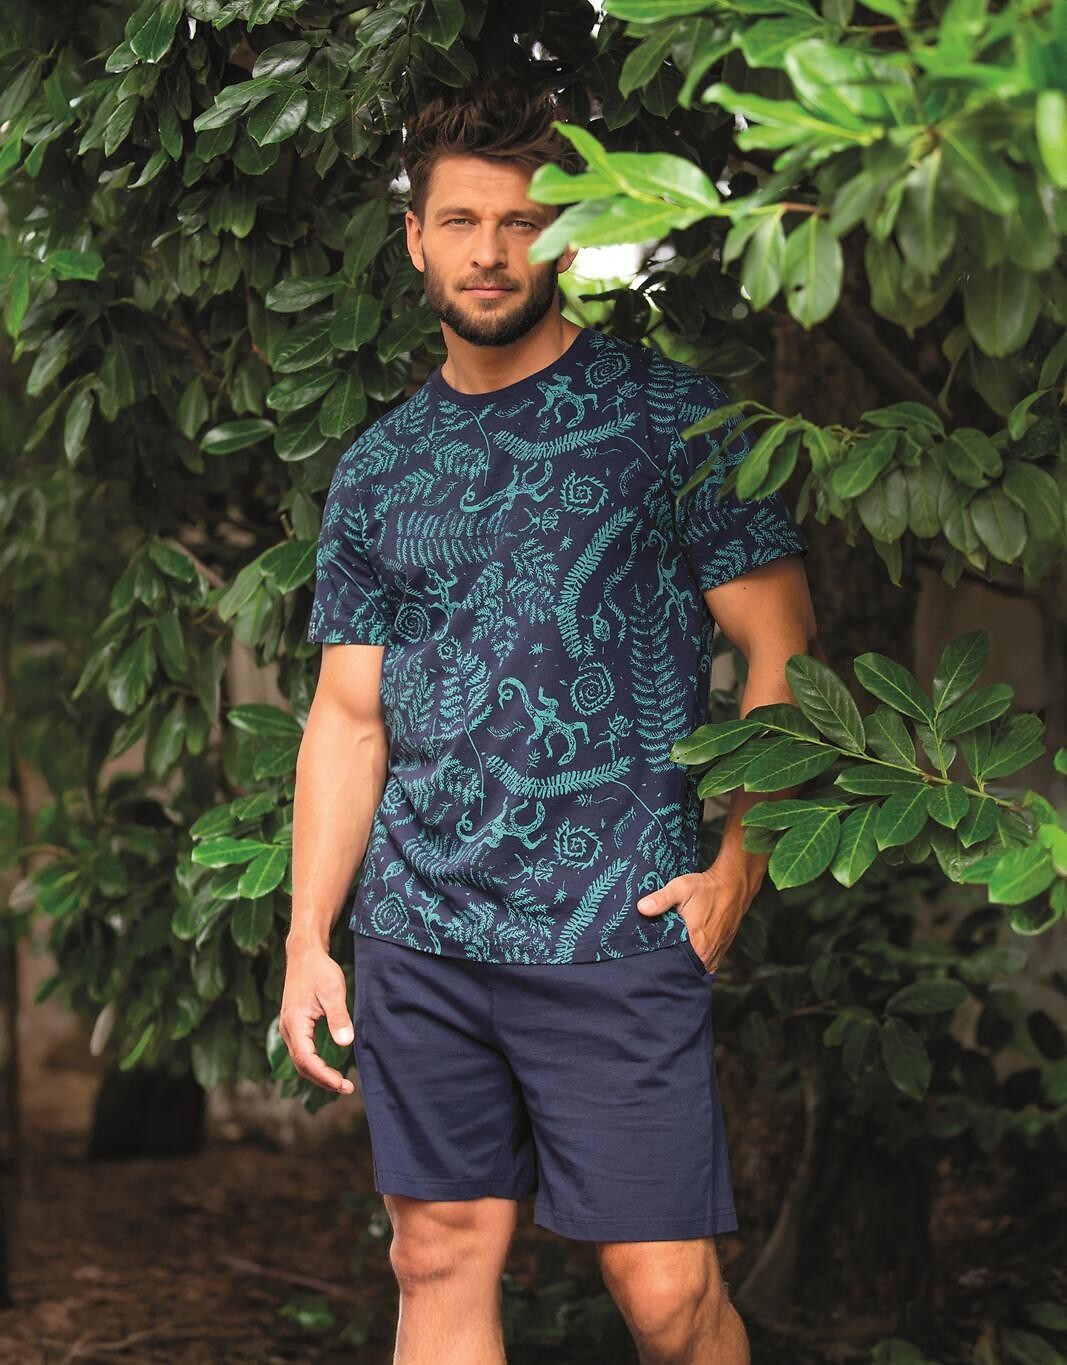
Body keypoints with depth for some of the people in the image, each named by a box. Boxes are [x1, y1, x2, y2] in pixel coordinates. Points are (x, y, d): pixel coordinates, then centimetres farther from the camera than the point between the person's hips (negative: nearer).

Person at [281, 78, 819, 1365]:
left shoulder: (668, 415, 1)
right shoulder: (377, 469, 13)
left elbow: (782, 650, 0)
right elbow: (347, 714, 14)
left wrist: (739, 862, -10)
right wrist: (308, 938, 7)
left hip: (618, 925, -4)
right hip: (416, 929, 4)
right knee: (440, 1259, 8)